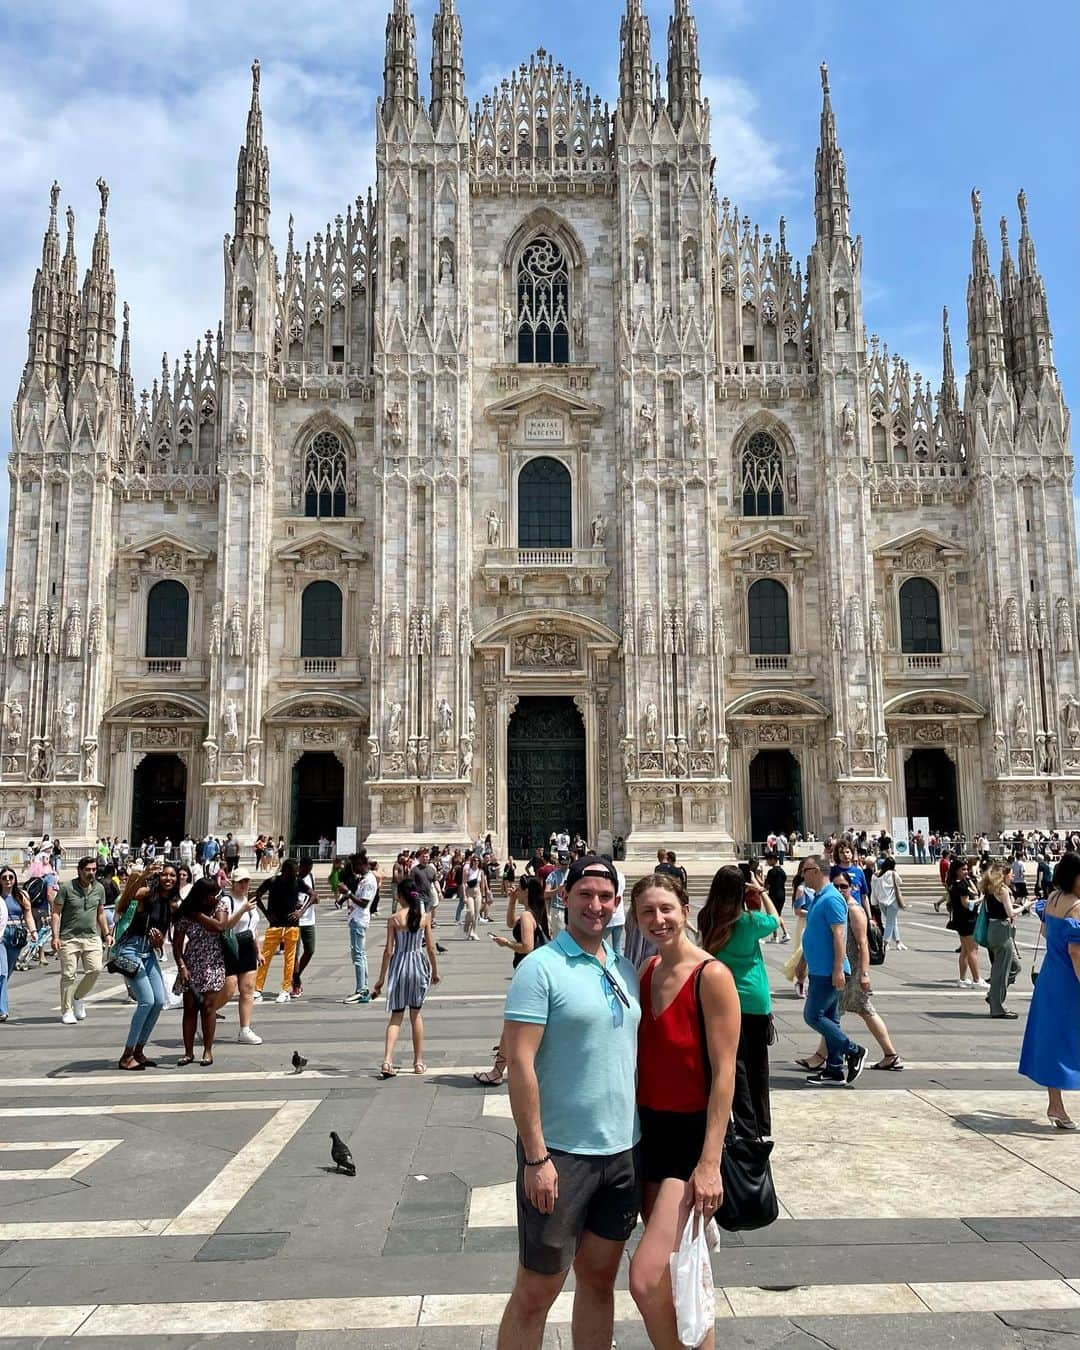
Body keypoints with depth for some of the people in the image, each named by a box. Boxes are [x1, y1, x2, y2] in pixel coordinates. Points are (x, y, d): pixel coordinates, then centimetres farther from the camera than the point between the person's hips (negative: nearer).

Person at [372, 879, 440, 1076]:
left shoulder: (394, 919, -8)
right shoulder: (424, 917, -4)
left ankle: (387, 1061, -6)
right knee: (416, 1015, 14)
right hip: (419, 964, 1)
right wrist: (435, 971, 14)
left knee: (396, 1016, 8)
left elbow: (388, 950, -7)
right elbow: (431, 948, 0)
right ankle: (418, 1062, 19)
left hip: (399, 965, -1)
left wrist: (381, 978, 0)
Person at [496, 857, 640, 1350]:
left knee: (599, 1280, 17)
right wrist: (535, 1157, -19)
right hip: (560, 1155, -6)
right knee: (536, 1291, 6)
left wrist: (643, 1138, 12)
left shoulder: (626, 970, 8)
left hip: (623, 1152, 6)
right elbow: (519, 1062, -17)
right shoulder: (541, 967, -13)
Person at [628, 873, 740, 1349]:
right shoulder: (645, 973, 5)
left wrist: (710, 1162, -19)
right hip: (649, 1130, 7)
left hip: (692, 1135, -7)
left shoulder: (711, 976, -15)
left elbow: (723, 1072, -17)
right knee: (677, 1280, 17)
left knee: (646, 1279, -13)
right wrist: (633, 1129, 9)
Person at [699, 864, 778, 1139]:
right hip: (755, 1002, -1)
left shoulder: (706, 921, -7)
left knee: (736, 1065, 6)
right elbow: (775, 921, 5)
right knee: (758, 1067, 13)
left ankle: (747, 1130, 6)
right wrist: (761, 893, 11)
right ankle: (762, 1129, 24)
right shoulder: (749, 921, -14)